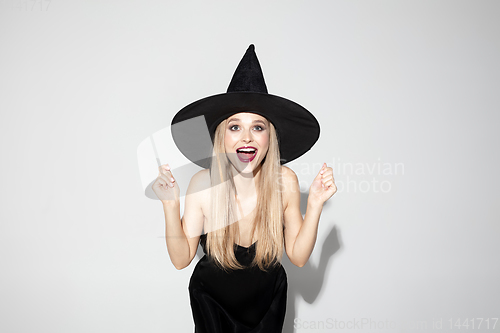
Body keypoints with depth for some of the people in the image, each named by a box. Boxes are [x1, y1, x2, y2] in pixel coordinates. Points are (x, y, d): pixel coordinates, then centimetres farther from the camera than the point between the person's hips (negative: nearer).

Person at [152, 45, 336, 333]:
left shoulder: (285, 181, -22)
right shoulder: (203, 185, -25)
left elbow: (298, 256, -14)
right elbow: (181, 259, -16)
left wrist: (315, 205, -26)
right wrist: (171, 204, -30)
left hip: (267, 299, 1)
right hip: (212, 300, -1)